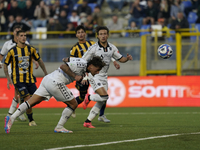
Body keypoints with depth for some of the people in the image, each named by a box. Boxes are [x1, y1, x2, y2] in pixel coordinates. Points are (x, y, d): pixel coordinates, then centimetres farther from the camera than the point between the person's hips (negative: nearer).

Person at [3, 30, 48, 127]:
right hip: (18, 80, -4)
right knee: (28, 99, -15)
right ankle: (31, 120, 0)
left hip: (30, 78, 4)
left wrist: (46, 74, 15)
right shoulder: (12, 51, -5)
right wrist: (8, 79, -2)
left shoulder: (31, 49, 4)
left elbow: (39, 60, 15)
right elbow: (5, 65, 5)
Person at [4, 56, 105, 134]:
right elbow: (63, 66, -22)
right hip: (55, 83, -9)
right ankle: (59, 127, 7)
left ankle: (12, 118, -10)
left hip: (47, 80, 9)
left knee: (31, 102, 1)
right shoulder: (81, 64, -13)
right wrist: (74, 76, -15)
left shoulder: (82, 62, 16)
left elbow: (66, 59, 30)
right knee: (73, 104, 2)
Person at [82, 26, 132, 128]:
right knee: (104, 96, -23)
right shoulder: (93, 48, -13)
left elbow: (120, 59, 12)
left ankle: (87, 122, 14)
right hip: (94, 76, -6)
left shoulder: (112, 48, 2)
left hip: (103, 76, 6)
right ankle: (88, 98, 6)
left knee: (101, 102, 5)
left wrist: (127, 58, -10)